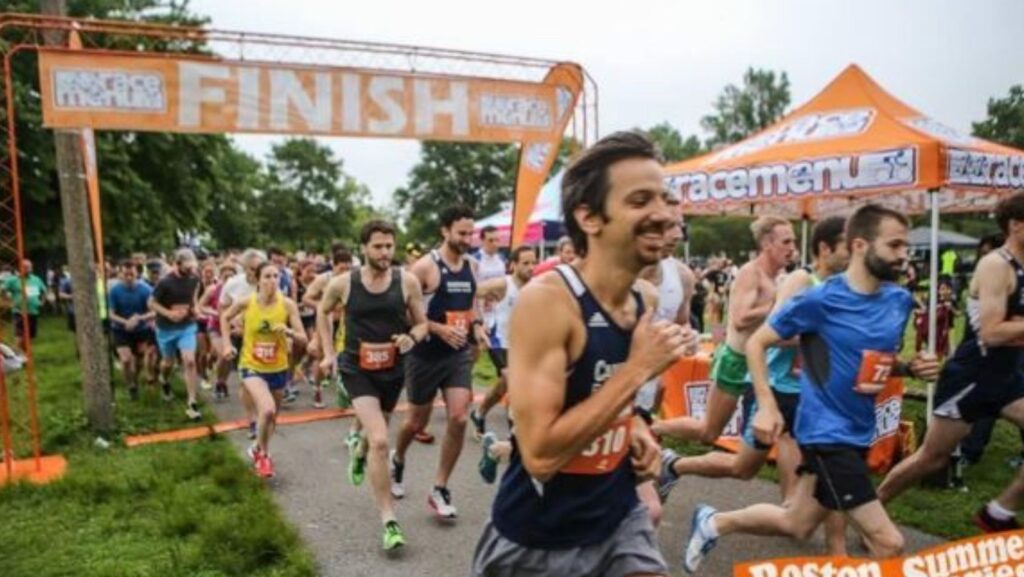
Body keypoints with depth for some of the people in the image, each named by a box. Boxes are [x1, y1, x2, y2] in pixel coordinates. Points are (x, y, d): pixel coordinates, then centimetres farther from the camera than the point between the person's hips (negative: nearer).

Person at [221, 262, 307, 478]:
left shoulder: (287, 304, -14)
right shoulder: (245, 303, -14)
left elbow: (303, 338, -11)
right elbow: (225, 318, 7)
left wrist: (288, 332, -30)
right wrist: (227, 343, 0)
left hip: (278, 368, 3)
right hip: (252, 367, -2)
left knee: (272, 414, 18)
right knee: (267, 409, -24)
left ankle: (259, 450, 48)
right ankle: (261, 453, 4)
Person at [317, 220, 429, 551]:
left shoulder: (407, 281, -11)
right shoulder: (343, 283, -10)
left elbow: (422, 323, -2)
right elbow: (323, 312, 10)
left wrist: (412, 338, -24)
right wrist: (328, 353, 7)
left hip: (393, 369, 3)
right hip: (357, 369, -3)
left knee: (375, 433, 27)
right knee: (380, 441, -19)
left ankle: (359, 456, 65)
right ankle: (389, 521, -9)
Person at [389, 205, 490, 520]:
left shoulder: (472, 266, 4)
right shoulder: (425, 266, -14)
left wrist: (477, 324, 0)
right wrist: (439, 329, -23)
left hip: (459, 353, 4)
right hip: (427, 354, -4)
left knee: (458, 418, -9)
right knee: (417, 420, 11)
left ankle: (440, 490, 7)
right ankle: (397, 459, 45)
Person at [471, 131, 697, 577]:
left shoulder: (645, 302, -2)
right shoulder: (547, 298, -25)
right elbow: (540, 454, -29)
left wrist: (635, 429, -3)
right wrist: (638, 369, -26)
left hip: (618, 520, 5)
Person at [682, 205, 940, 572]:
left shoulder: (900, 301, 3)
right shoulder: (820, 300, -16)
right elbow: (756, 343, -8)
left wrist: (913, 368, -3)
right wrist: (767, 406, -16)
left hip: (859, 431, 8)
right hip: (827, 432, -7)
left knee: (795, 526, 18)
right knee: (888, 544, -8)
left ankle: (714, 523, 37)